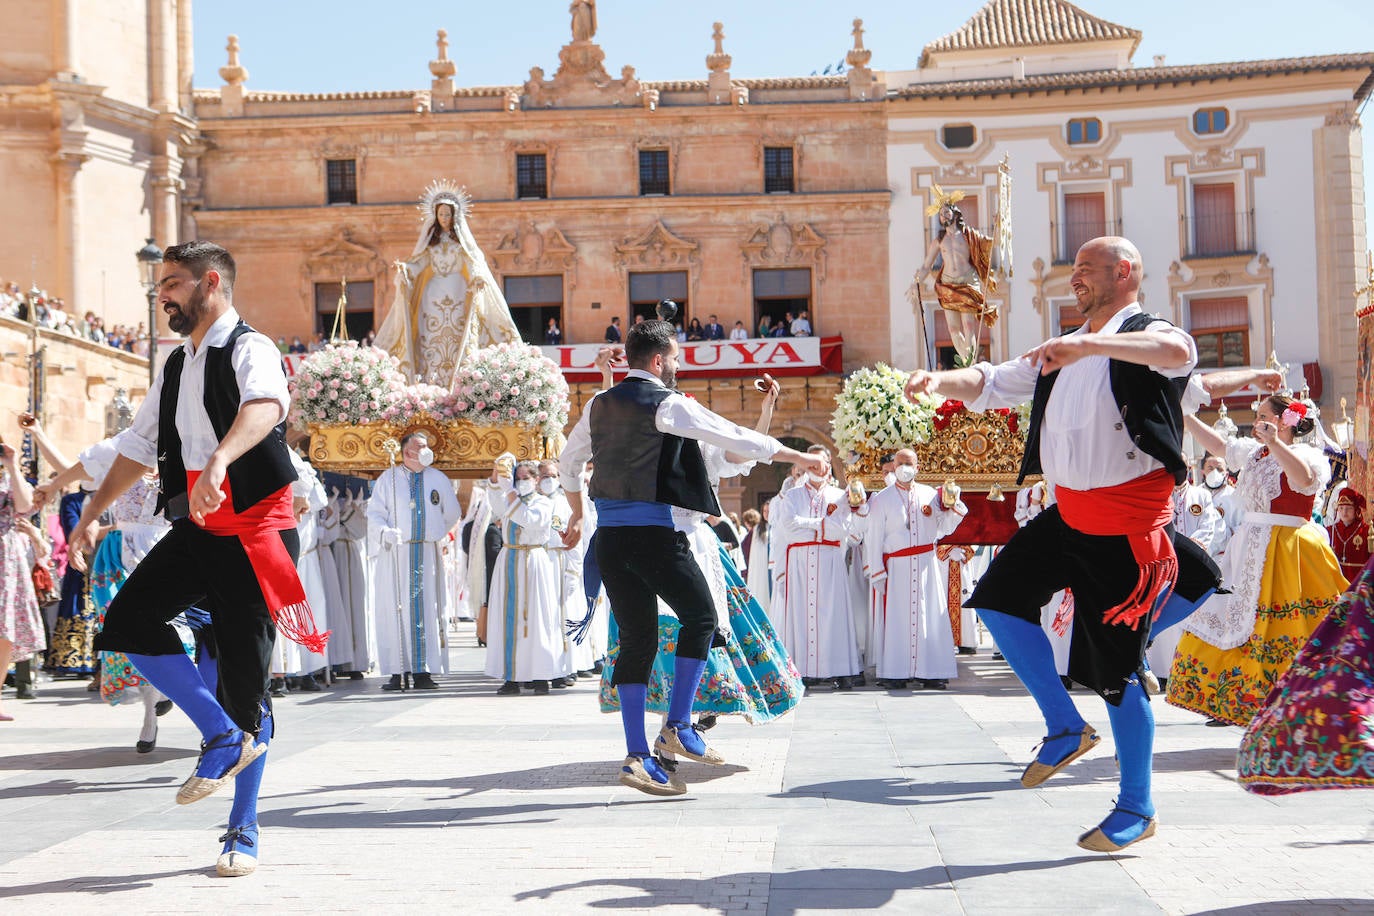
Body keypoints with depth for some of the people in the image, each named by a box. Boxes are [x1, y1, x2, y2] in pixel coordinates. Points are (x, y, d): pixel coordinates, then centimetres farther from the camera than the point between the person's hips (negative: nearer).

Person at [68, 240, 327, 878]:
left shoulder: (249, 349, -8)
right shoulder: (175, 367, 17)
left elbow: (265, 406, -32)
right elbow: (138, 447, 26)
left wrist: (220, 458, -50)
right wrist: (93, 512, 23)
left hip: (251, 531, -7)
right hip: (196, 531, 7)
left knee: (244, 675, -2)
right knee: (127, 620, -14)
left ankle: (243, 834, 8)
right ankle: (223, 736, 0)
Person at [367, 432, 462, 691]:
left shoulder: (438, 479, 11)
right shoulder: (388, 478, 6)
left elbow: (452, 514, 20)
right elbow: (374, 512, 1)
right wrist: (386, 532, -16)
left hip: (428, 552, 2)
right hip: (396, 553, -2)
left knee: (426, 608, -3)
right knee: (396, 608, -6)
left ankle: (423, 671, -3)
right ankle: (398, 672, -6)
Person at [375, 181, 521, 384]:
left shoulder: (462, 237, 8)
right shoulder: (430, 238, 13)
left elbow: (474, 261, 1)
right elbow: (419, 262, 8)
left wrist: (478, 277, -19)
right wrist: (403, 268, -12)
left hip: (459, 292, -2)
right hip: (434, 292, 2)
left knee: (458, 336, -9)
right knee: (433, 337, -7)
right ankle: (432, 382, -10)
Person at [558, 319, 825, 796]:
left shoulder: (599, 404, 12)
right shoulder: (668, 404, -8)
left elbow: (569, 460, 24)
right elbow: (735, 438, -8)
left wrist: (577, 512, 39)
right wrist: (800, 457, 0)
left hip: (609, 536, 7)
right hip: (654, 533, -7)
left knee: (636, 636, 9)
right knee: (700, 616, 10)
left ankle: (637, 755, 6)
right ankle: (677, 726, 4)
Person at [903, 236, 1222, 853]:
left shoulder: (1145, 335, -9)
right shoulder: (1063, 351, 16)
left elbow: (1177, 352, -34)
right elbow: (993, 385, 12)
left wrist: (1087, 345, -41)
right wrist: (941, 381, -8)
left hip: (1127, 525, -8)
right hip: (1068, 514, 8)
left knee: (1116, 664, -3)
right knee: (999, 595, 7)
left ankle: (1136, 809, 12)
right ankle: (1065, 728, 19)